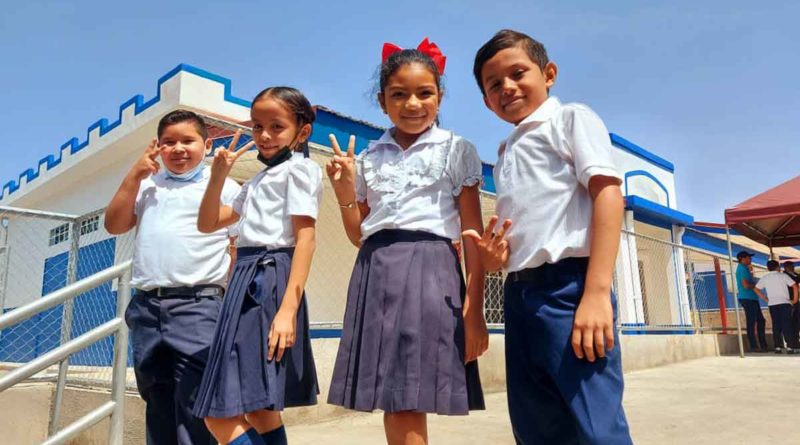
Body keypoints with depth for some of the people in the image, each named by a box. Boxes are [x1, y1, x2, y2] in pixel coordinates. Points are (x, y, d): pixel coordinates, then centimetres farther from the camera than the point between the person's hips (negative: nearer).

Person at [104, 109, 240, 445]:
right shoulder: (147, 184, 17)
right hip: (146, 307, 5)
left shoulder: (223, 187, 4)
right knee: (157, 405, 15)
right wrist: (134, 175, 4)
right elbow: (114, 226, 10)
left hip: (197, 306, -5)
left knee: (193, 406, -8)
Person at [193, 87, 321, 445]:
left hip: (270, 279, -9)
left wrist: (288, 307, -23)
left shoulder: (298, 168, -2)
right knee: (259, 410, 13)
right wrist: (218, 175, 12)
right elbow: (207, 224, 25)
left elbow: (306, 237, -14)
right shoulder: (258, 180, 25)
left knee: (220, 414, -11)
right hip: (249, 280, 9)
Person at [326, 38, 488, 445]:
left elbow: (473, 234, 1)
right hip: (375, 274, 4)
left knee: (408, 403, -4)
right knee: (391, 401, 7)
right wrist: (345, 191, 1)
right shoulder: (369, 158, 14)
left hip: (429, 270, -3)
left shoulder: (457, 150, 5)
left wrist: (474, 308, -7)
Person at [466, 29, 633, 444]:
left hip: (567, 285, -7)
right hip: (519, 294, 7)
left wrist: (596, 290, -20)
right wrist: (492, 253, 2)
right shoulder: (505, 153, 23)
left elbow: (608, 193, -9)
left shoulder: (571, 118, 5)